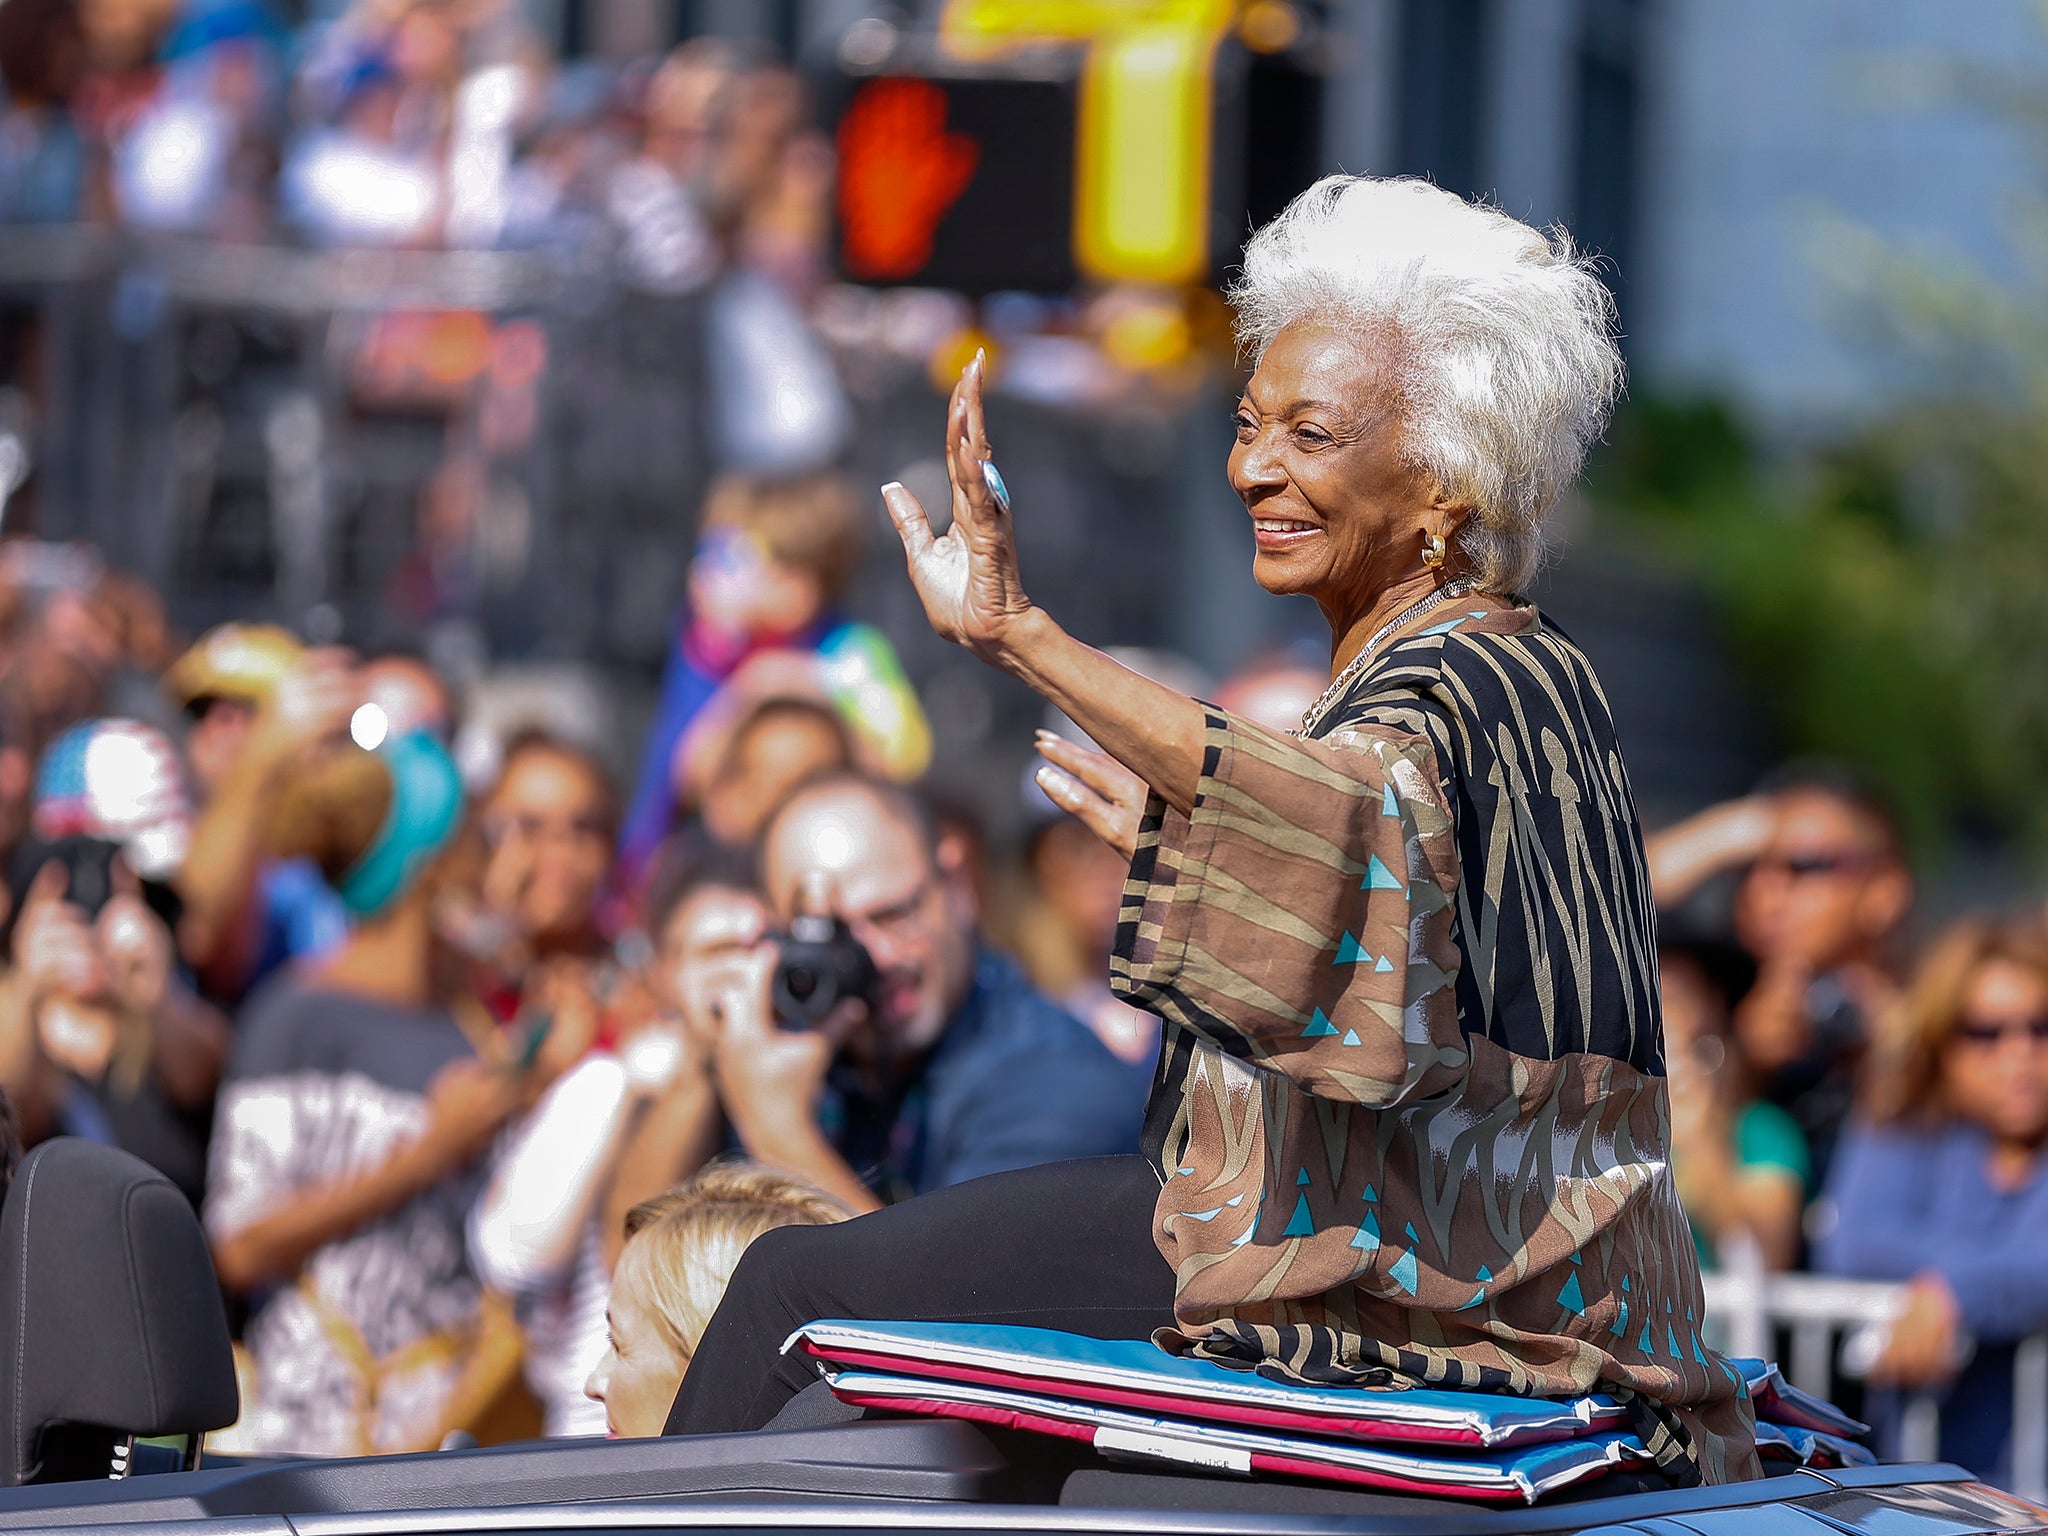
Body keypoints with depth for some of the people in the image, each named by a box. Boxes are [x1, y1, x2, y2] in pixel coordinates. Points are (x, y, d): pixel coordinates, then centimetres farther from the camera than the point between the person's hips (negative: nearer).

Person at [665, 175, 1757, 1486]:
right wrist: (1187, 842, 26)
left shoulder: (1449, 681, -18)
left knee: (798, 1285, -3)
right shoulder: (1531, 667, 14)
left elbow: (1355, 812, -44)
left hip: (1371, 1269, -11)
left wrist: (1025, 637, -49)